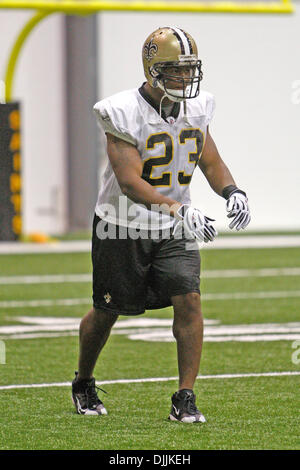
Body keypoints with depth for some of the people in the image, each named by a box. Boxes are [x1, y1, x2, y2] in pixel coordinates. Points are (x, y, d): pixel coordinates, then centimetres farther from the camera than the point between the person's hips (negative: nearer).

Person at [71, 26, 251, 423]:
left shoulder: (195, 110, -1)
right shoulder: (125, 114, -20)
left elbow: (212, 163, 9)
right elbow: (129, 182, -27)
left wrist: (232, 192, -13)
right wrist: (178, 210, -39)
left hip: (174, 231, 4)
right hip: (123, 229, -4)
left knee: (189, 301, -14)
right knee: (107, 312, 11)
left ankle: (185, 398, -8)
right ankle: (83, 384, 37)